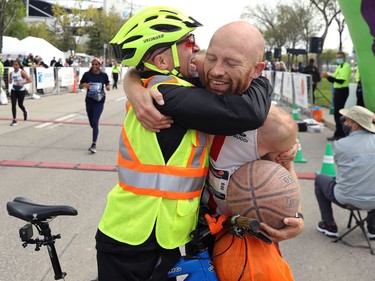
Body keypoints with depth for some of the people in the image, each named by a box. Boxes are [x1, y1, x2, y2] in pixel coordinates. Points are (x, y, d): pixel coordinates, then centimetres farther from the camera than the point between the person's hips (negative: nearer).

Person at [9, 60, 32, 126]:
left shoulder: (22, 72, -13)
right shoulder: (11, 73, 1)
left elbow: (29, 80, -16)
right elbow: (10, 81, 15)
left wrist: (22, 83, -27)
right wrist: (10, 81, -9)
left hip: (21, 90, -4)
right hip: (14, 90, 4)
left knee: (20, 104, 7)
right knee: (13, 104, -6)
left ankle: (25, 112, 42)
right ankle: (14, 120, 0)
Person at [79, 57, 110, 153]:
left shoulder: (104, 75, -2)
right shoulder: (87, 74, -1)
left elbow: (107, 84, 12)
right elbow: (80, 86, 6)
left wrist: (108, 87, -12)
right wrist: (84, 85, -17)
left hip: (99, 101, -3)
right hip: (89, 100, 3)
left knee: (95, 122, -13)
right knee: (91, 122, 13)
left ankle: (94, 145, -13)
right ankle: (95, 134, 46)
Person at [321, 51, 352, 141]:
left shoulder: (346, 66, -14)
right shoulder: (339, 66, 16)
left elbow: (341, 81, -24)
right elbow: (334, 80, 16)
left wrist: (328, 76, -29)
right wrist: (327, 77, -3)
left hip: (342, 91, -10)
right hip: (338, 91, 10)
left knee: (337, 113, -9)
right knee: (337, 112, 15)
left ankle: (338, 134, -6)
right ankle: (341, 133, 24)